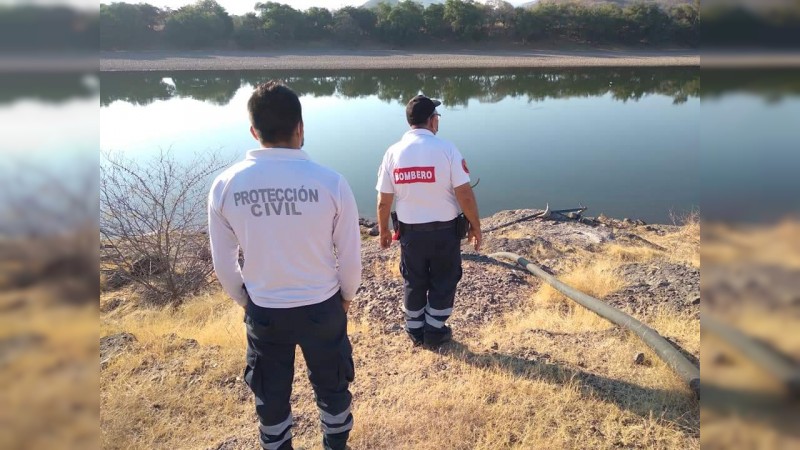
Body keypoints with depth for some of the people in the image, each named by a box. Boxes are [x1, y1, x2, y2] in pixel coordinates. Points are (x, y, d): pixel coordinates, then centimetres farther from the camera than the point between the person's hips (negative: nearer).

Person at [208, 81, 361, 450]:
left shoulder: (225, 185, -13)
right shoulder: (330, 182, -20)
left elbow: (223, 263, -2)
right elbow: (350, 255, -9)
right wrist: (346, 295, 11)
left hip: (263, 310, 2)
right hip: (322, 307, -1)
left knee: (270, 394, 25)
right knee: (332, 385, 24)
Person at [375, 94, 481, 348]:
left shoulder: (393, 153, -5)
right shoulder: (446, 149, -14)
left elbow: (383, 201, -2)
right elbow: (465, 195, -15)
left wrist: (384, 229, 12)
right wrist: (475, 226, -2)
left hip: (410, 230, 3)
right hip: (444, 229, -2)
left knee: (413, 282, 19)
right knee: (443, 281, 16)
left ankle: (415, 331, 33)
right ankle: (434, 331, 27)